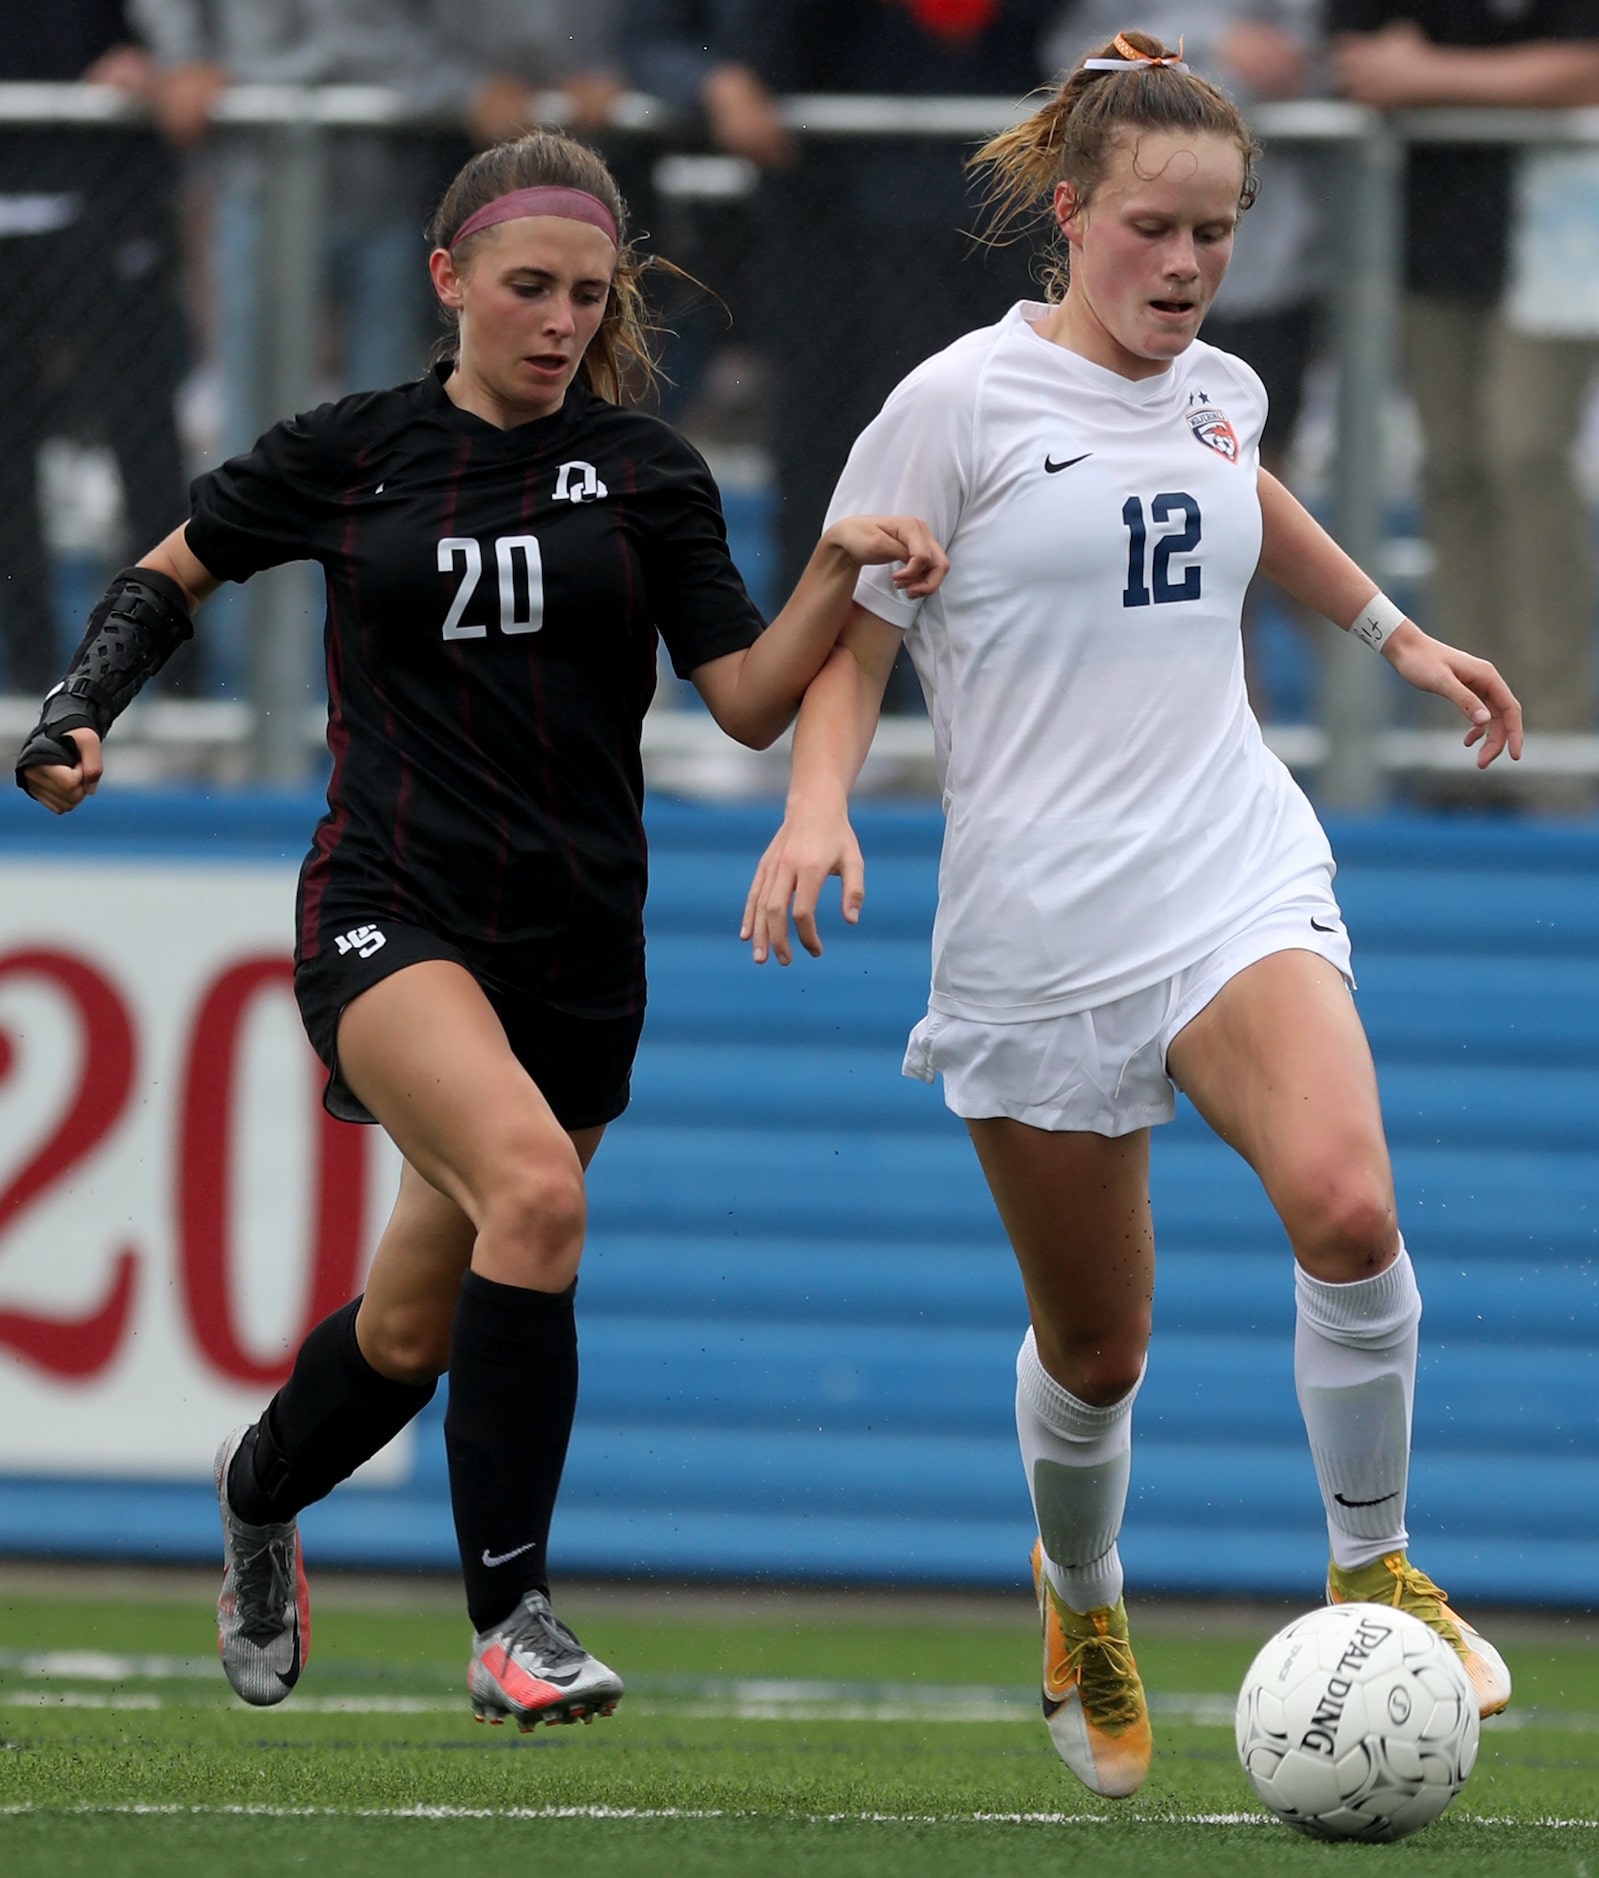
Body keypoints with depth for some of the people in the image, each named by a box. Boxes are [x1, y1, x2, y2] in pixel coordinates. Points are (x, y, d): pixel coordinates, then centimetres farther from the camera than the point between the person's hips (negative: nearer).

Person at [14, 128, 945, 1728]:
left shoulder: (640, 472, 4)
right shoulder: (349, 454, 2)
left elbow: (751, 703, -2)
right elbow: (174, 574, 16)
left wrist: (841, 567, -17)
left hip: (574, 937, 3)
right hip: (390, 914, -3)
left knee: (414, 1332, 10)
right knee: (535, 1181, -30)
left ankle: (262, 1488, 46)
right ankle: (511, 1618, -25)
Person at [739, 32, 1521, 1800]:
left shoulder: (1221, 391, 9)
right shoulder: (962, 404, -6)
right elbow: (852, 636, 0)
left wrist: (1393, 628, 41)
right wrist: (817, 803, -17)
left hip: (1239, 881, 3)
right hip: (1041, 924, -3)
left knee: (1346, 1208, -25)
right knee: (1093, 1346, 5)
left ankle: (1371, 1567, -5)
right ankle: (1080, 1601, 38)